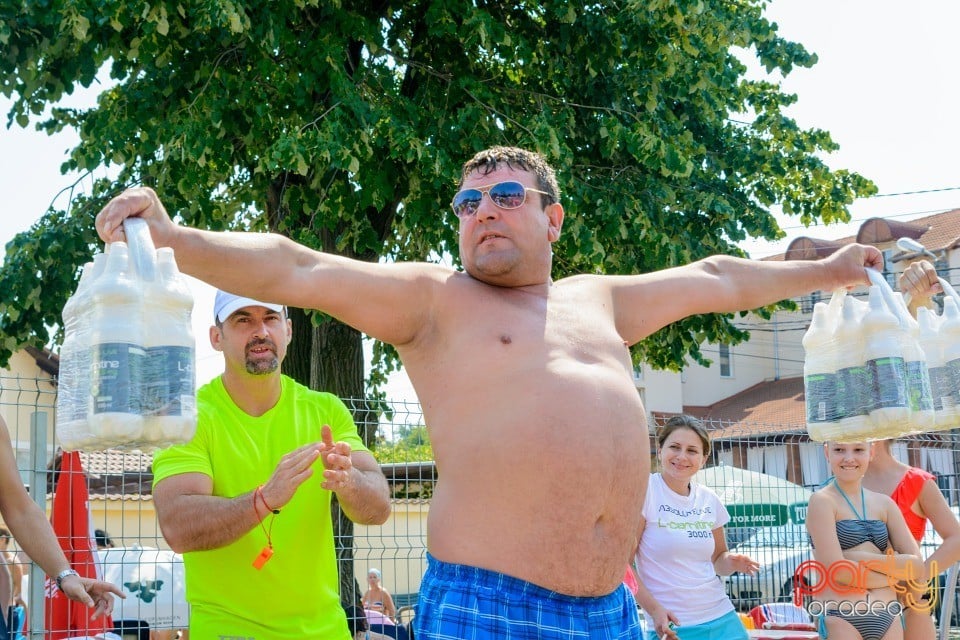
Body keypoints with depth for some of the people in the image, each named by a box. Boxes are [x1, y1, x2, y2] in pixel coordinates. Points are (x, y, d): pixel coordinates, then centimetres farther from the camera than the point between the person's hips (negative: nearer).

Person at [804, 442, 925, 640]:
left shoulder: (884, 503, 12)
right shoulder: (822, 501, -4)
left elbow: (918, 566, 4)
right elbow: (836, 570, -14)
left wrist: (862, 558, -9)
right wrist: (893, 577, -2)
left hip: (888, 618, 5)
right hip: (841, 620, -5)